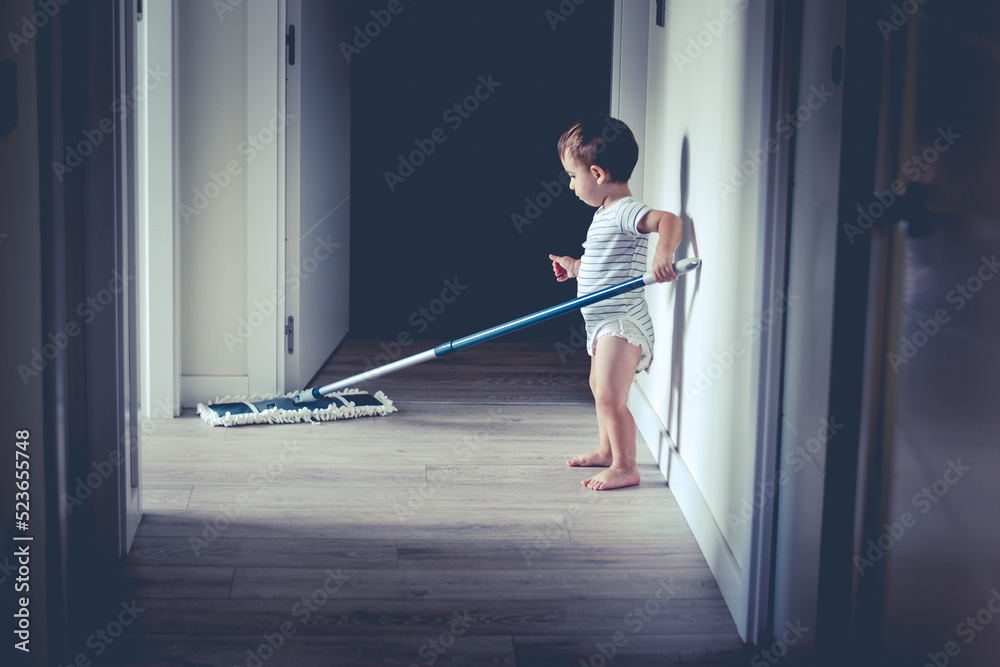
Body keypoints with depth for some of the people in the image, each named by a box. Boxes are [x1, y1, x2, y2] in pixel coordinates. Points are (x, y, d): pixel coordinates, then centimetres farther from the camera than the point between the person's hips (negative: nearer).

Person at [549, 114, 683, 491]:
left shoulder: (625, 212, -18)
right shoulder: (605, 215, 14)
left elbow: (669, 220, -35)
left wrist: (663, 255, -51)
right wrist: (575, 266, 32)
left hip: (622, 323, -11)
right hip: (604, 324, 11)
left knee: (610, 397, -12)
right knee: (600, 388, 25)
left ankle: (625, 467, -3)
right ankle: (607, 450, 40)